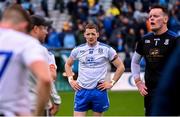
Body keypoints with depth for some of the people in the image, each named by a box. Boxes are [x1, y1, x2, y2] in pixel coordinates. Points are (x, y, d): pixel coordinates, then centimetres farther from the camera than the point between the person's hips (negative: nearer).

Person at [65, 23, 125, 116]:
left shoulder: (106, 49, -2)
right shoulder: (78, 50, 5)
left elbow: (120, 67, 3)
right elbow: (68, 64, 22)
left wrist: (112, 83, -3)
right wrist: (71, 80, 9)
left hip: (99, 90, -1)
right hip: (81, 90, 1)